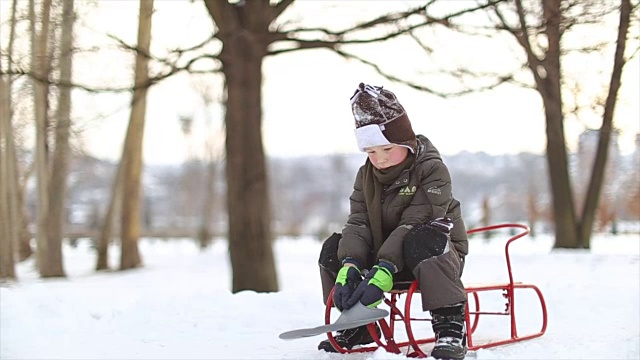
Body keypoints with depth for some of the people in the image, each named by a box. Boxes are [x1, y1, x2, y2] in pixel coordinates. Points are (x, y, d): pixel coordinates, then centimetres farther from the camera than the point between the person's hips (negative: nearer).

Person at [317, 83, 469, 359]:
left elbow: (414, 223, -29)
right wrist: (350, 266, -29)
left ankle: (450, 326, -32)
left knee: (422, 240, -39)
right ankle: (358, 326, 6)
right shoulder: (366, 175, 2)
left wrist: (384, 271, -38)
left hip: (437, 254, -6)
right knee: (334, 248, -9)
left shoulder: (432, 169, -18)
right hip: (384, 254, 6)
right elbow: (358, 223, -9)